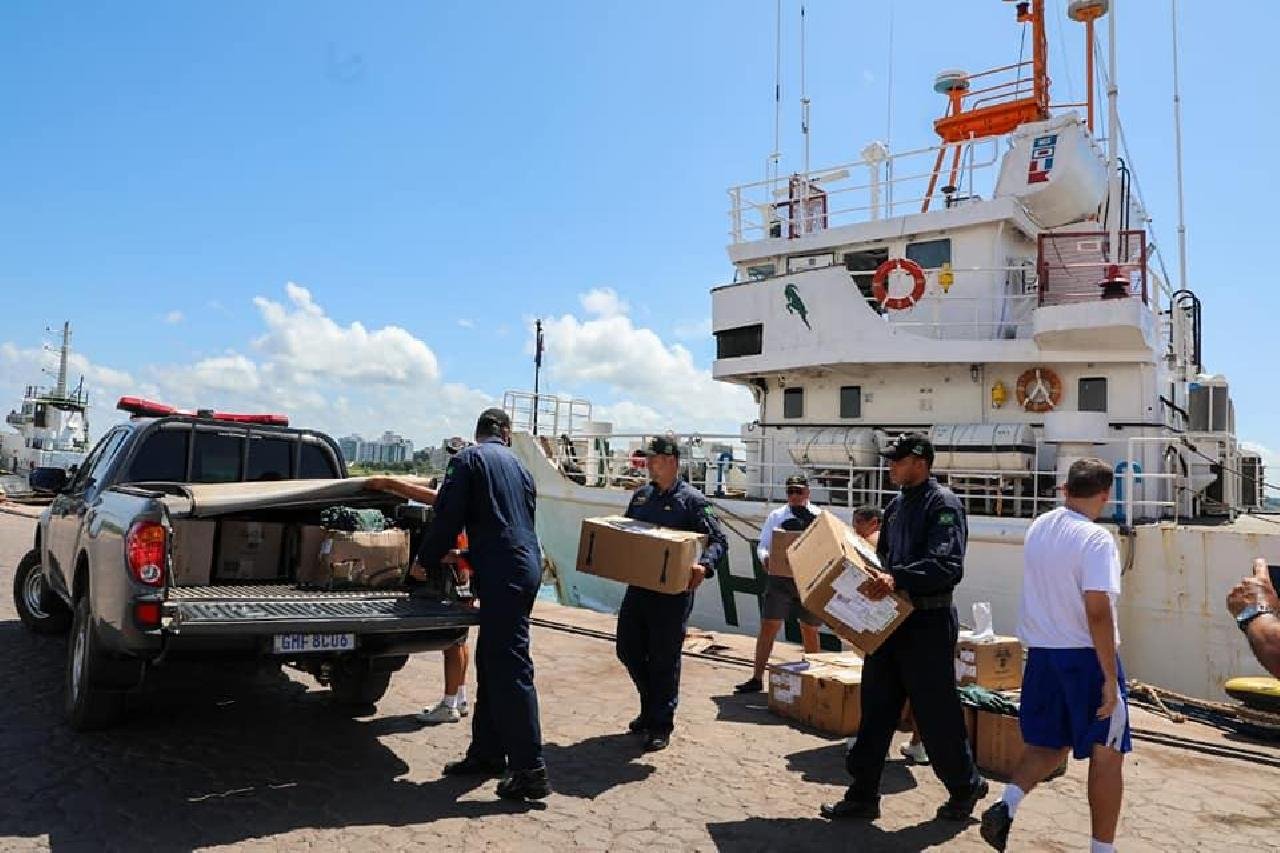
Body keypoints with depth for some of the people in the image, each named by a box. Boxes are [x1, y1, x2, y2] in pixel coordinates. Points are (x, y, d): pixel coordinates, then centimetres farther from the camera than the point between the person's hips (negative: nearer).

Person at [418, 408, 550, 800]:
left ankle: (530, 771, -2)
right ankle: (488, 752, 26)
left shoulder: (468, 459, -2)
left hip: (503, 575, -8)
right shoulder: (518, 465, 18)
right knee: (490, 662, 17)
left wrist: (427, 558, 11)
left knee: (510, 668, -6)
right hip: (526, 566, 8)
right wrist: (465, 554, 30)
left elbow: (449, 515, -6)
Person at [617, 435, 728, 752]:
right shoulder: (641, 495, 11)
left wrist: (704, 566, -27)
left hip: (673, 589, -6)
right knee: (628, 648, 11)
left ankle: (661, 725, 17)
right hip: (638, 583, 7)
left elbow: (719, 540, -10)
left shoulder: (692, 499, -8)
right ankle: (651, 706, 34)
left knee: (664, 657, 2)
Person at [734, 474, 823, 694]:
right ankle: (757, 678, 4)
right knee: (768, 627, -3)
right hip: (780, 578, 0)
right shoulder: (776, 516, 6)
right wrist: (765, 559, -18)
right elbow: (762, 545, 3)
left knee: (810, 630, 12)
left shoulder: (819, 517, 5)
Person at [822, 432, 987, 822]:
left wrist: (897, 578, -36)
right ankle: (863, 795, 19)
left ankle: (965, 786, 29)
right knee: (876, 709, 10)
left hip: (928, 623, -8)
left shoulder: (943, 504, -12)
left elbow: (948, 567, -25)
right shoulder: (897, 504, 13)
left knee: (936, 712, 6)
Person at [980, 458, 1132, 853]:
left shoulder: (1036, 529, 4)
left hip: (1040, 653, 6)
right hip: (1087, 657, -6)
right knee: (1106, 754, 11)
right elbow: (1097, 611, -23)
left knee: (1047, 745, 19)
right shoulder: (1096, 539, -17)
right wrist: (1110, 677, -19)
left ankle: (1006, 804, 0)